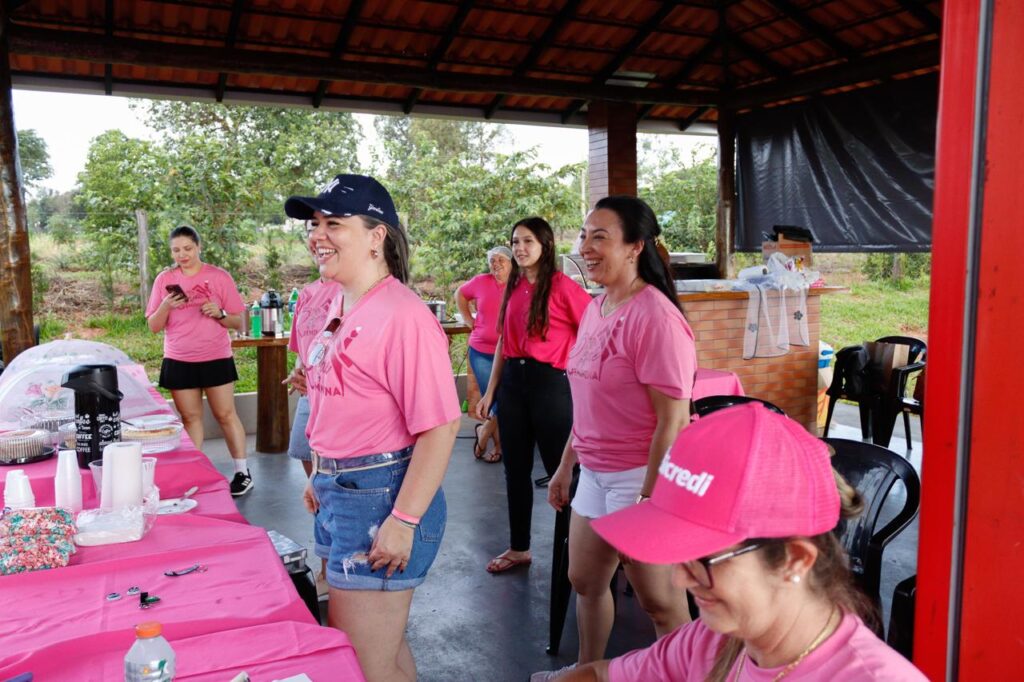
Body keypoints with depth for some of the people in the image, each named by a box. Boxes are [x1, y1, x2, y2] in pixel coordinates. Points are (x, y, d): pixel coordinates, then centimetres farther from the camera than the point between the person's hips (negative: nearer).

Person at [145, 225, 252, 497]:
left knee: (226, 415, 0)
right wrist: (166, 306, -16)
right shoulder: (165, 279, 3)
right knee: (190, 417, 6)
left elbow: (238, 323, 1)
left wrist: (219, 314, -19)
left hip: (216, 358, -2)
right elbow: (154, 326, 2)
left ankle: (242, 472, 7)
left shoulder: (219, 276, -2)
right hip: (179, 361, 2)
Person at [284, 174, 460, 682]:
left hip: (379, 495, -9)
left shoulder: (402, 316, -20)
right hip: (337, 492, 9)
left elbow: (439, 427, -22)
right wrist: (321, 476, 19)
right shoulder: (339, 307, 8)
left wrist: (403, 521, -21)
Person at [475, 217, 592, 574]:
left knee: (561, 469, 2)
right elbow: (503, 343, 13)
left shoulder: (562, 286, -10)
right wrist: (490, 391, 12)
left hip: (549, 382, -6)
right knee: (515, 468, 13)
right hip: (512, 380, 7)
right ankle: (518, 548, 27)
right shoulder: (514, 287, 10)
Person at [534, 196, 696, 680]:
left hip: (641, 475, -8)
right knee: (584, 580, 23)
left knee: (658, 598, 8)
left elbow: (673, 419, -21)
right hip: (595, 472, 9)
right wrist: (565, 467, 17)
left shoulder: (655, 317, -20)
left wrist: (648, 499, -21)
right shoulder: (595, 308, 6)